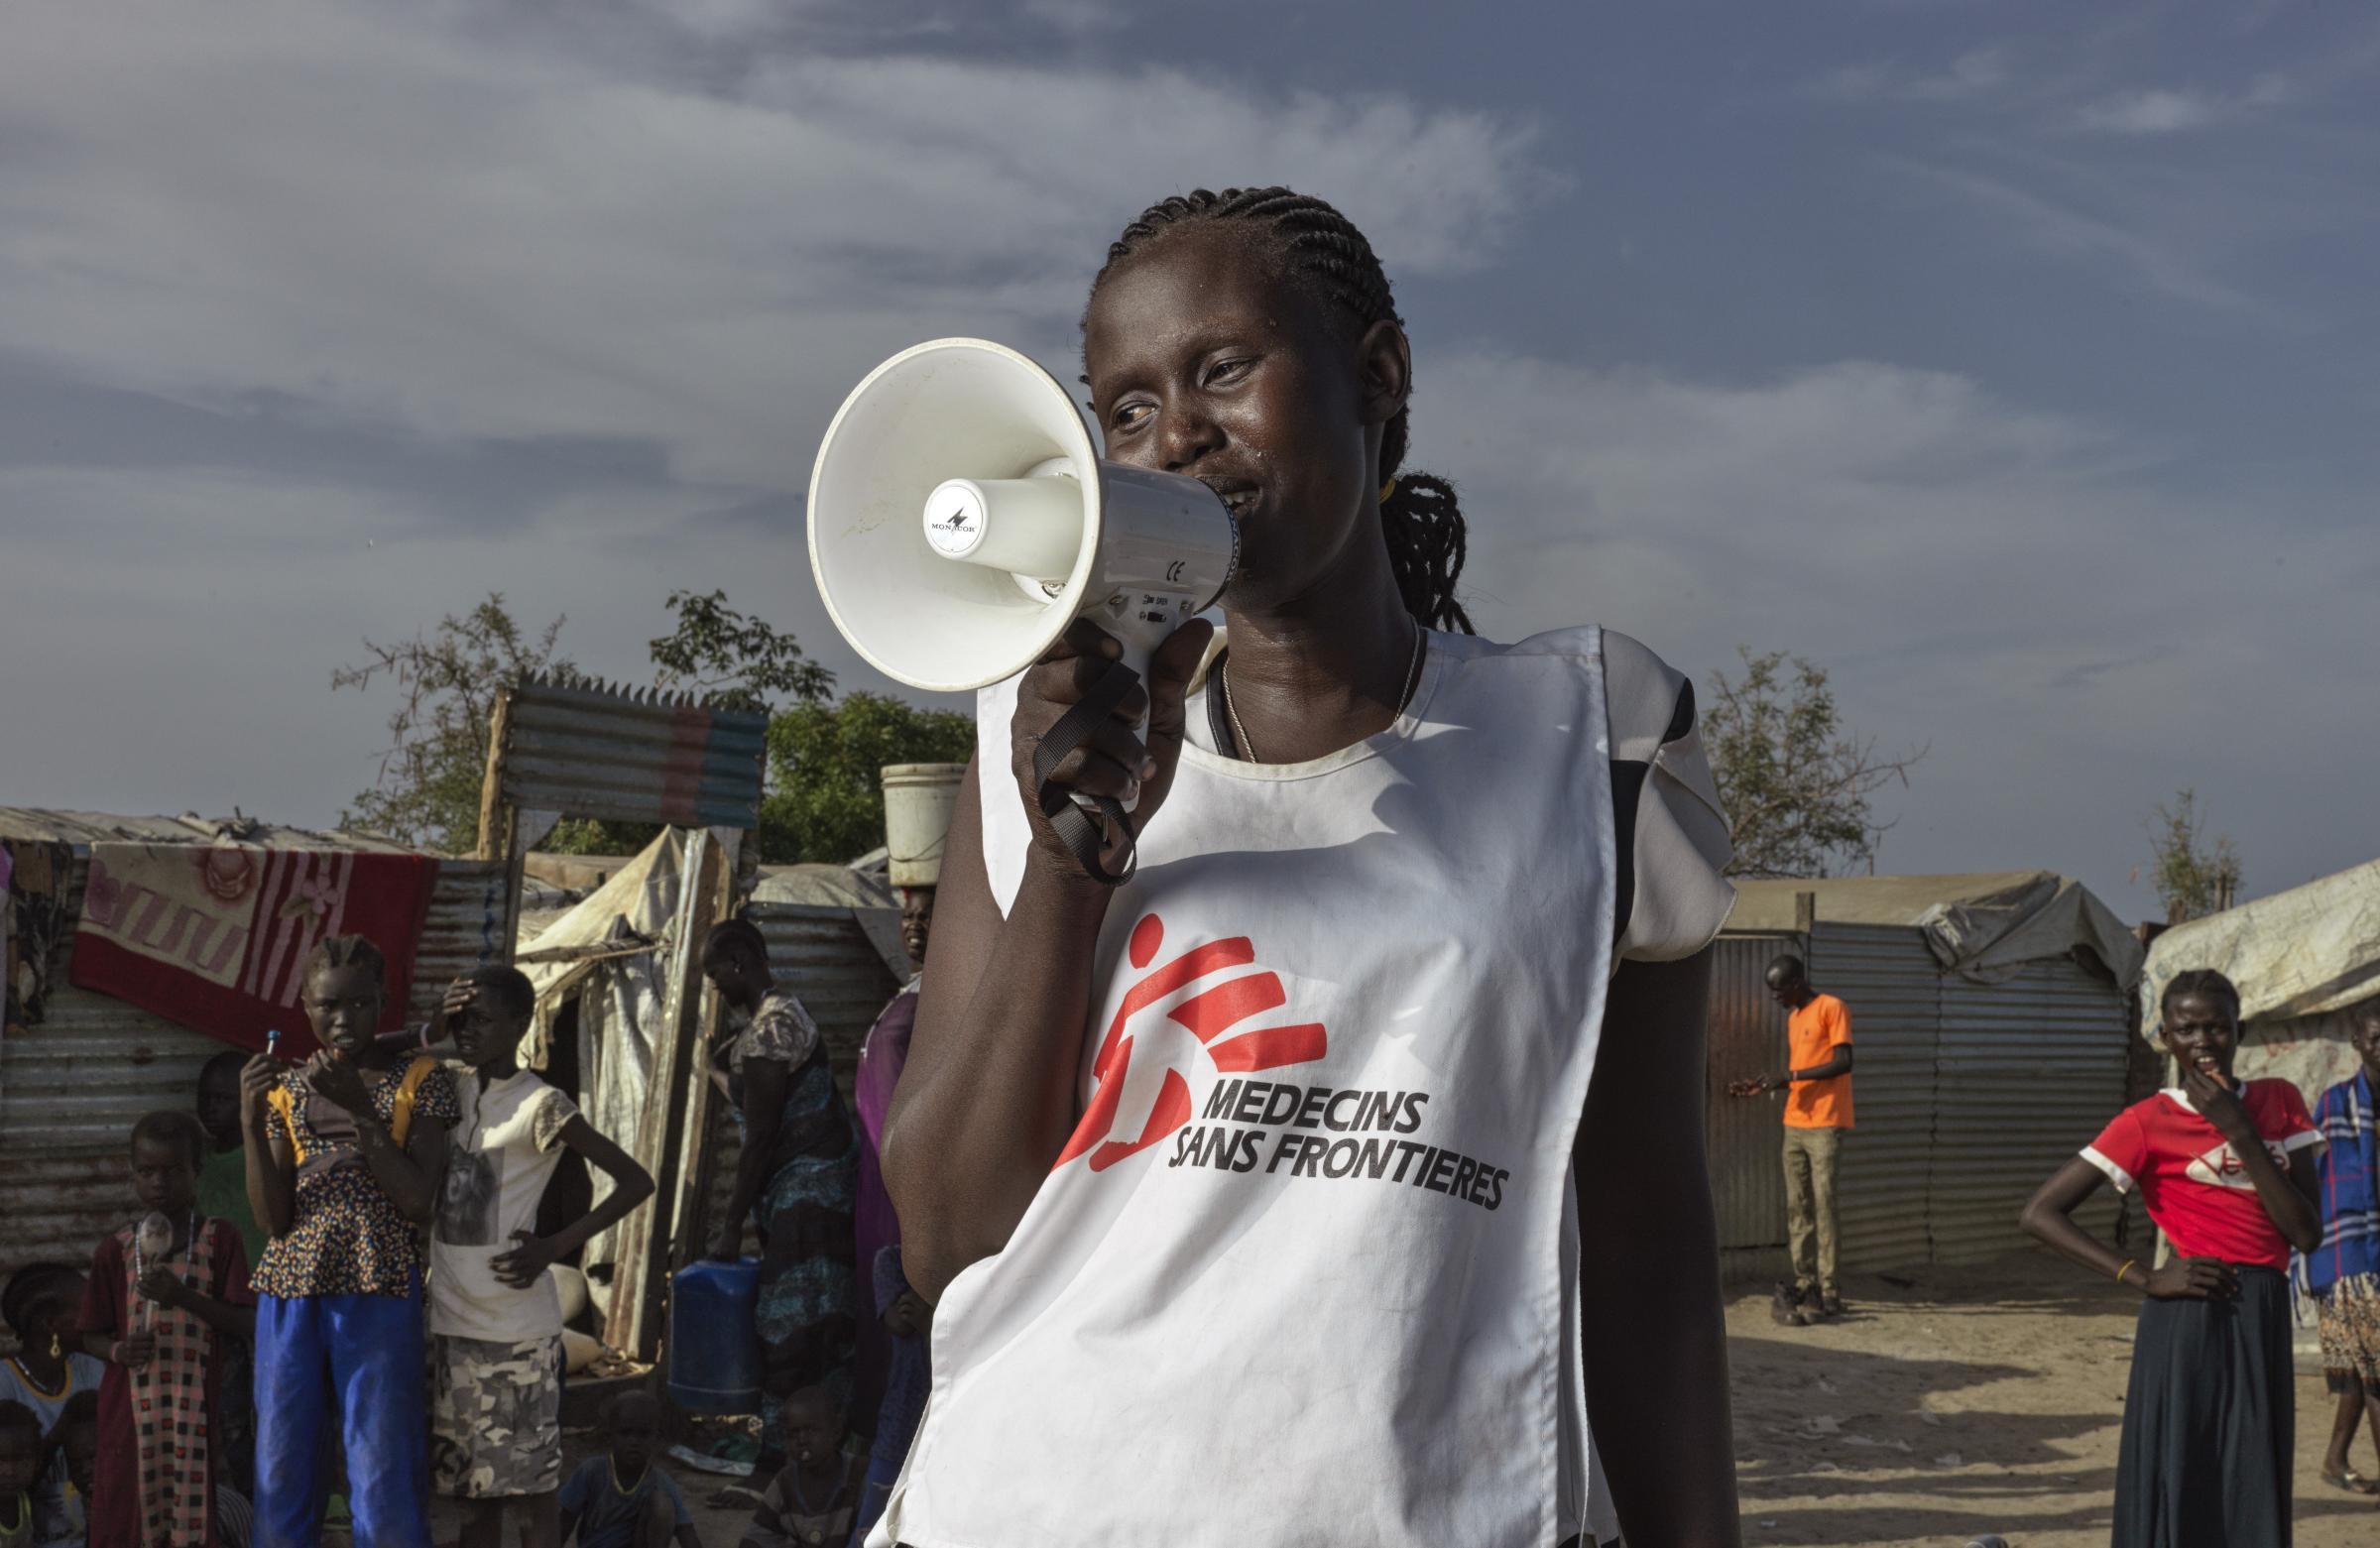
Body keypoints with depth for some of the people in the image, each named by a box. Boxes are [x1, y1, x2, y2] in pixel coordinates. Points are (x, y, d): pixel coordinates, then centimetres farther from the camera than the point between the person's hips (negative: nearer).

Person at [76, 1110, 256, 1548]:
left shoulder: (219, 1240, 1)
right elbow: (92, 1333, 12)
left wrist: (184, 1297, -16)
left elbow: (248, 1325, -4)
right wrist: (117, 1350, -10)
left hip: (194, 1408, -2)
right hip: (130, 1408, 2)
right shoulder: (114, 1248, 6)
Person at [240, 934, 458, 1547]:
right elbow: (274, 1218, 3)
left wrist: (363, 1111, -13)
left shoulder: (420, 1081, 3)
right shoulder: (285, 1088, 11)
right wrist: (251, 1122, -9)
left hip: (379, 1294, -3)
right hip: (290, 1292, 3)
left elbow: (419, 1204, -7)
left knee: (384, 1476, -5)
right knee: (281, 1471, 3)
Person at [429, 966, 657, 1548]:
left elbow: (636, 1181, -11)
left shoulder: (541, 1106, -11)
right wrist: (432, 1032, -6)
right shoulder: (448, 1091, 8)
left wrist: (553, 1247, -15)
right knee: (471, 1485, 13)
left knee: (527, 1484, 0)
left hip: (515, 1330, -6)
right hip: (451, 1322, 6)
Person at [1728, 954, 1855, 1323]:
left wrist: (1789, 1076, -16)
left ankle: (1829, 1292, -7)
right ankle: (1805, 1283, 9)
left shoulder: (1831, 1008, -6)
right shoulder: (1793, 1018, 19)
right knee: (1797, 1207, 5)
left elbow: (1843, 1062, -14)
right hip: (1794, 1124, 8)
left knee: (1822, 1205, -9)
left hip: (1825, 1124, -8)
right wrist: (1765, 1087, 8)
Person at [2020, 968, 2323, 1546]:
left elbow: (2307, 1233, -3)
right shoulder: (2149, 1122, -5)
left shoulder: (2279, 1103, 8)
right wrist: (2145, 1279, -13)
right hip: (2189, 1321, -4)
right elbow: (2040, 1214, -9)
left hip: (2264, 1322, 4)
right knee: (2176, 1496, -3)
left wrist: (2239, 1132, -9)